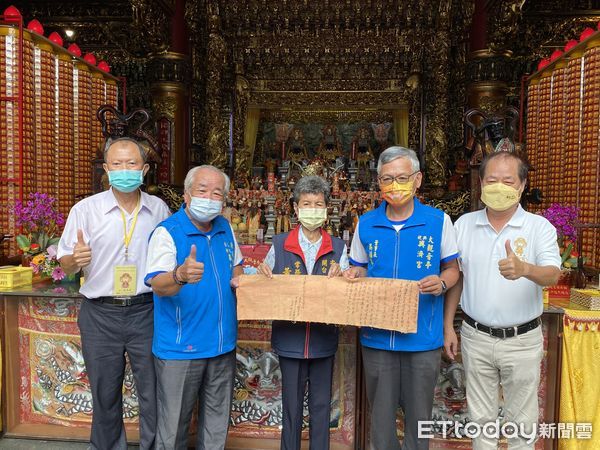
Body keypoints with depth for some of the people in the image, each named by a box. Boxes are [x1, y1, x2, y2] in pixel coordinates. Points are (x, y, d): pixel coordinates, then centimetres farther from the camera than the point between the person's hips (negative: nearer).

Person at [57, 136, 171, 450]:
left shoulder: (159, 209, 3)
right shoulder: (85, 209, -2)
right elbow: (65, 263, 1)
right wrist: (76, 260, -20)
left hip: (146, 311, 0)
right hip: (100, 314, 0)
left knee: (154, 394, 9)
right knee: (105, 396, 16)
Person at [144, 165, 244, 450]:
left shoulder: (225, 228, 4)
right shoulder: (167, 232, -15)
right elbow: (157, 285, -27)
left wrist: (239, 278, -2)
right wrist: (180, 275, -48)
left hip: (223, 344, 6)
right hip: (180, 349, -6)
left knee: (217, 423, 22)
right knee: (174, 425, 12)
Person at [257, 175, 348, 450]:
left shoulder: (338, 248, -2)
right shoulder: (279, 245, -3)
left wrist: (339, 277, -22)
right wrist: (263, 275, -18)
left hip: (324, 342, 1)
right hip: (290, 341, 0)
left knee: (321, 406, 15)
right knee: (291, 407, 15)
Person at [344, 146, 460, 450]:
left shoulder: (438, 221, -4)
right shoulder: (365, 224, 2)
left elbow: (452, 268, 5)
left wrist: (441, 283, -16)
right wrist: (354, 274, -9)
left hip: (423, 337, -1)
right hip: (377, 336, 2)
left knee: (419, 414, 15)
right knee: (381, 414, 16)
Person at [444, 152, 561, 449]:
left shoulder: (540, 227, -8)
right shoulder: (464, 224, 0)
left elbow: (553, 275, -21)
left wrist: (524, 269, -44)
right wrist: (448, 326, 4)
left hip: (522, 340, -2)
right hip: (475, 337, 2)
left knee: (522, 419, 15)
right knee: (481, 416, 17)